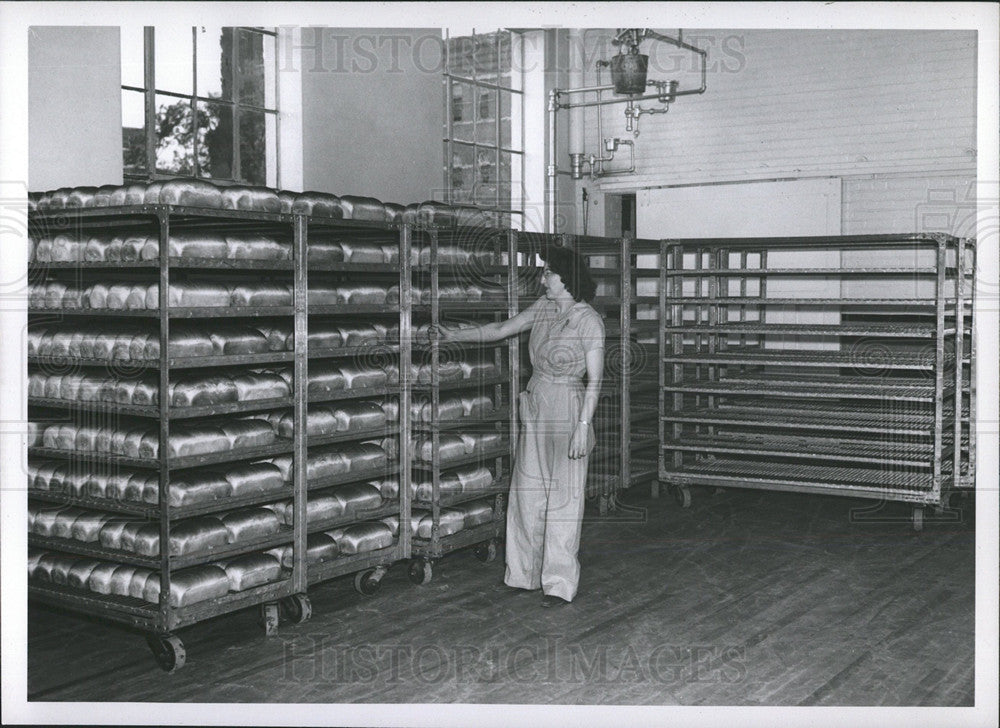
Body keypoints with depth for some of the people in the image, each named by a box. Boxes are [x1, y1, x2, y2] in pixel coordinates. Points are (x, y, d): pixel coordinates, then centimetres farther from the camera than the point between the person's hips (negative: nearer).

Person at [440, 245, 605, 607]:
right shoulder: (543, 307, 8)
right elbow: (503, 329, 18)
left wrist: (583, 425, -17)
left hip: (567, 410, -7)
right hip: (535, 407, 7)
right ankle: (527, 573, 21)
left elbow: (595, 379, -12)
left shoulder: (588, 320, -12)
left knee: (562, 496, -1)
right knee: (528, 493, 9)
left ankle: (559, 583, 8)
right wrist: (456, 335, 18)